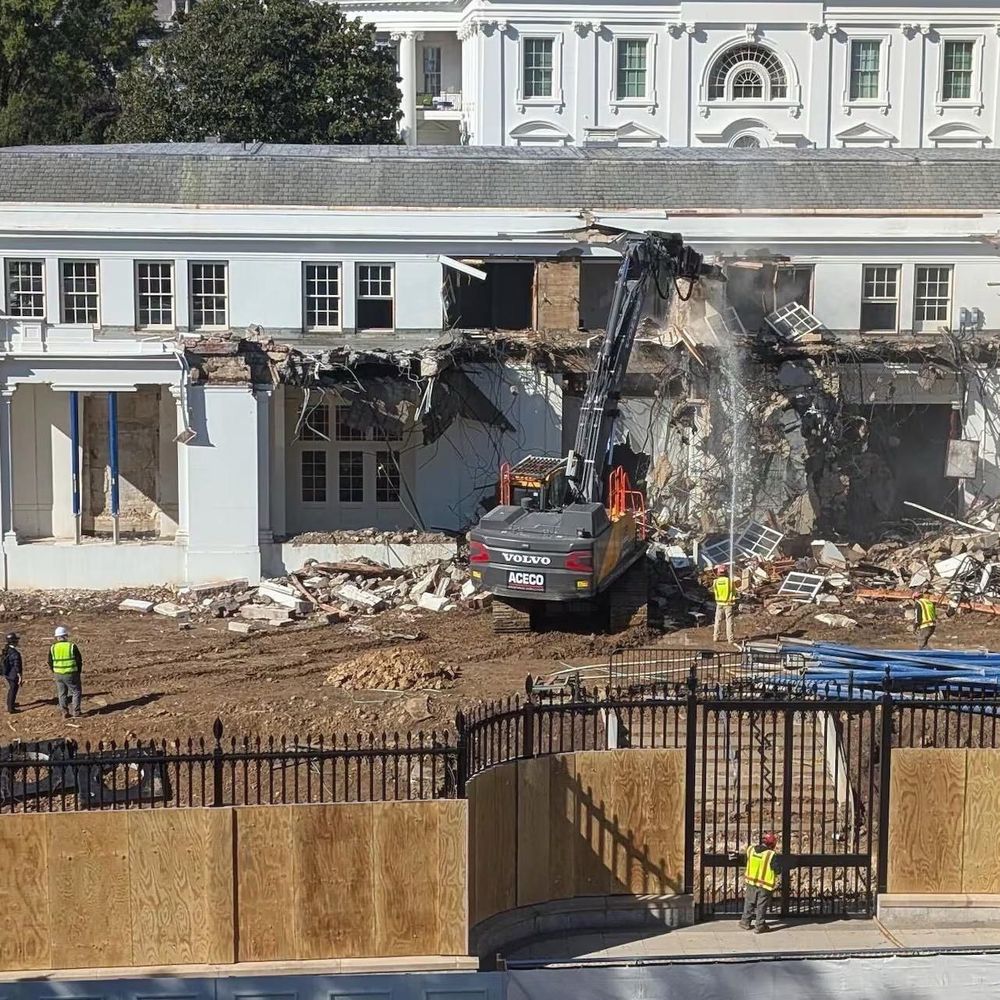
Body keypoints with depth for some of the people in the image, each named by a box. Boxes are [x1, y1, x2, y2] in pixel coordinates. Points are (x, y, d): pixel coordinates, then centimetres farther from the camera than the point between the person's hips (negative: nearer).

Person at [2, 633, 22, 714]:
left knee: (11, 689, 27)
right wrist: (20, 677, -16)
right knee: (13, 691, 7)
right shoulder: (15, 653, -26)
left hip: (7, 674, 8)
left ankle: (10, 704, 45)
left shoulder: (6, 650, -1)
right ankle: (10, 709, 16)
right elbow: (17, 667, -24)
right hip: (14, 676, -8)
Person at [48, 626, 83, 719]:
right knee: (76, 691, 10)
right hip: (71, 674, -3)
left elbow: (50, 663, 5)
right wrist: (78, 672, 10)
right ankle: (76, 712, 7)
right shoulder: (72, 646, -11)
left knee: (62, 694, 14)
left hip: (58, 675, 3)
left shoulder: (52, 648, -2)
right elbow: (79, 661, -5)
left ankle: (64, 712, 14)